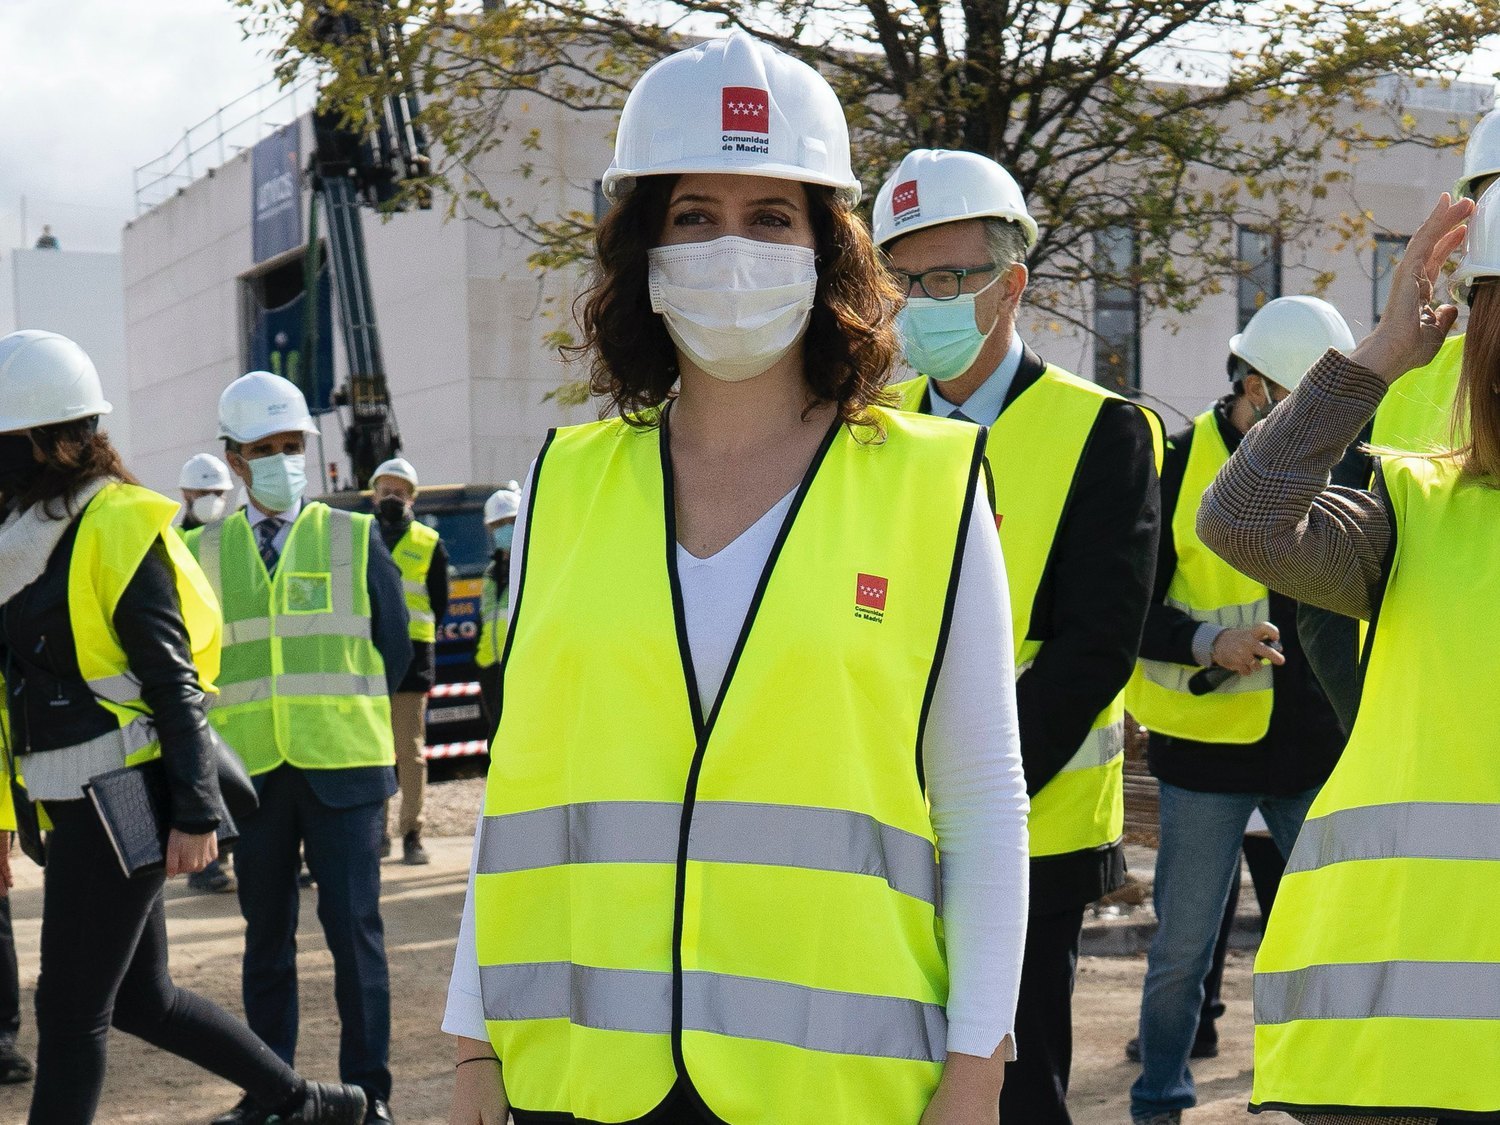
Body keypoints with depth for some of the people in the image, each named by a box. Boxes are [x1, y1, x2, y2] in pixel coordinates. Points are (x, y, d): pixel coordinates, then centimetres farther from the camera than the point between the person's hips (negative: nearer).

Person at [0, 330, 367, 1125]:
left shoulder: (118, 528, -12)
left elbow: (173, 681, -15)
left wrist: (194, 812, -17)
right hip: (79, 806, 9)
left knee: (70, 1008, -1)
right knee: (138, 997, 15)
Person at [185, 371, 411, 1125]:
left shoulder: (355, 538, 5)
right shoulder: (202, 551, 9)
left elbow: (393, 647, 7)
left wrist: (339, 712, 5)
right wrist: (225, 732, 2)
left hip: (343, 767, -2)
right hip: (252, 771, 2)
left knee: (353, 928, -3)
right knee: (266, 936, 9)